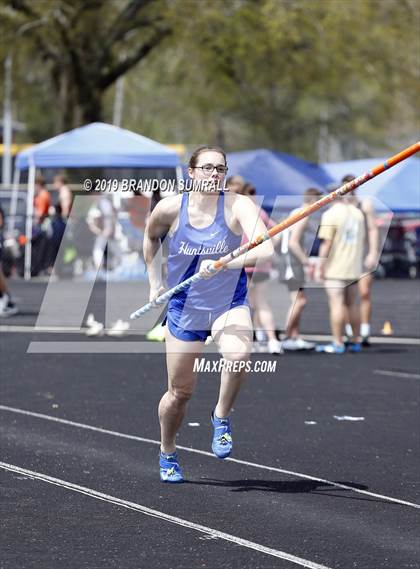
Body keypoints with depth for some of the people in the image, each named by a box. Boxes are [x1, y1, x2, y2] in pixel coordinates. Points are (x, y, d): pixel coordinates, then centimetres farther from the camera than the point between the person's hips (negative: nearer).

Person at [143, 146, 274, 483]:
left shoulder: (238, 206, -16)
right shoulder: (170, 209, -9)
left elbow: (265, 250, -31)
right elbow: (151, 237, 14)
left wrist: (224, 263, -43)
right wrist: (155, 281, 11)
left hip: (229, 306, -1)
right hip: (184, 308, 1)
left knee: (238, 354, -34)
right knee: (180, 392, 8)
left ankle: (222, 417, -8)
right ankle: (168, 453, 35)